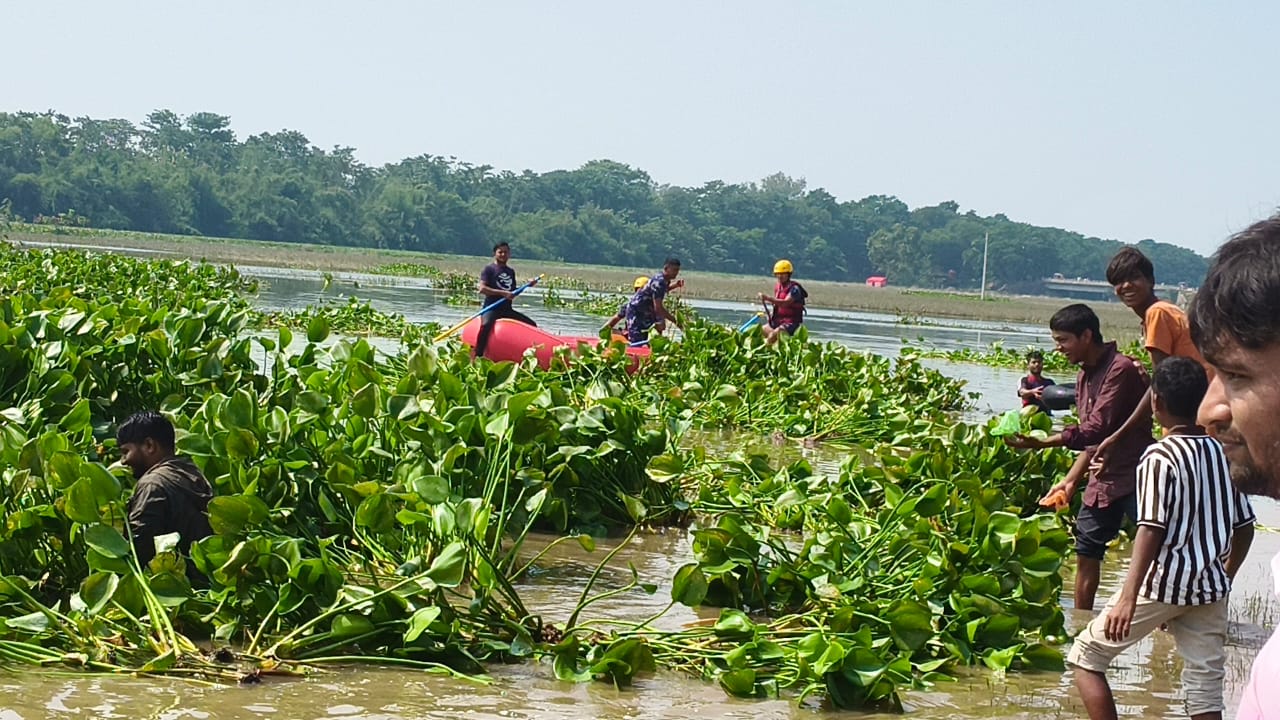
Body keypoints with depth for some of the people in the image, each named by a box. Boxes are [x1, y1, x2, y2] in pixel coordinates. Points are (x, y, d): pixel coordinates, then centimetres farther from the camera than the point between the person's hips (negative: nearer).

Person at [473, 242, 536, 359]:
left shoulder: (511, 271, 19)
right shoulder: (489, 269, -1)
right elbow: (482, 289, -14)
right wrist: (503, 293, -22)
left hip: (507, 309, 7)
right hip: (491, 308, -7)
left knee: (532, 326, 3)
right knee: (486, 325, -37)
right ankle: (478, 356, -35)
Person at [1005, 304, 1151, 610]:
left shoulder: (1121, 369, -16)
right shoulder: (1085, 376, 14)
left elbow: (1097, 429, -24)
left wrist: (1043, 442, -30)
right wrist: (1070, 480, 11)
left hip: (1134, 477, -10)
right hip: (1102, 478, 10)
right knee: (1086, 553, 12)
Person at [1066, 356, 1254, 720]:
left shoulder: (1160, 456, -12)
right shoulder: (1223, 452, 7)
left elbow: (1152, 529, -21)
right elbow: (1244, 526, 12)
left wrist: (1128, 596, -25)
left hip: (1163, 584, -6)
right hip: (1210, 587, 6)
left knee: (1085, 656, 8)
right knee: (1206, 684, 6)